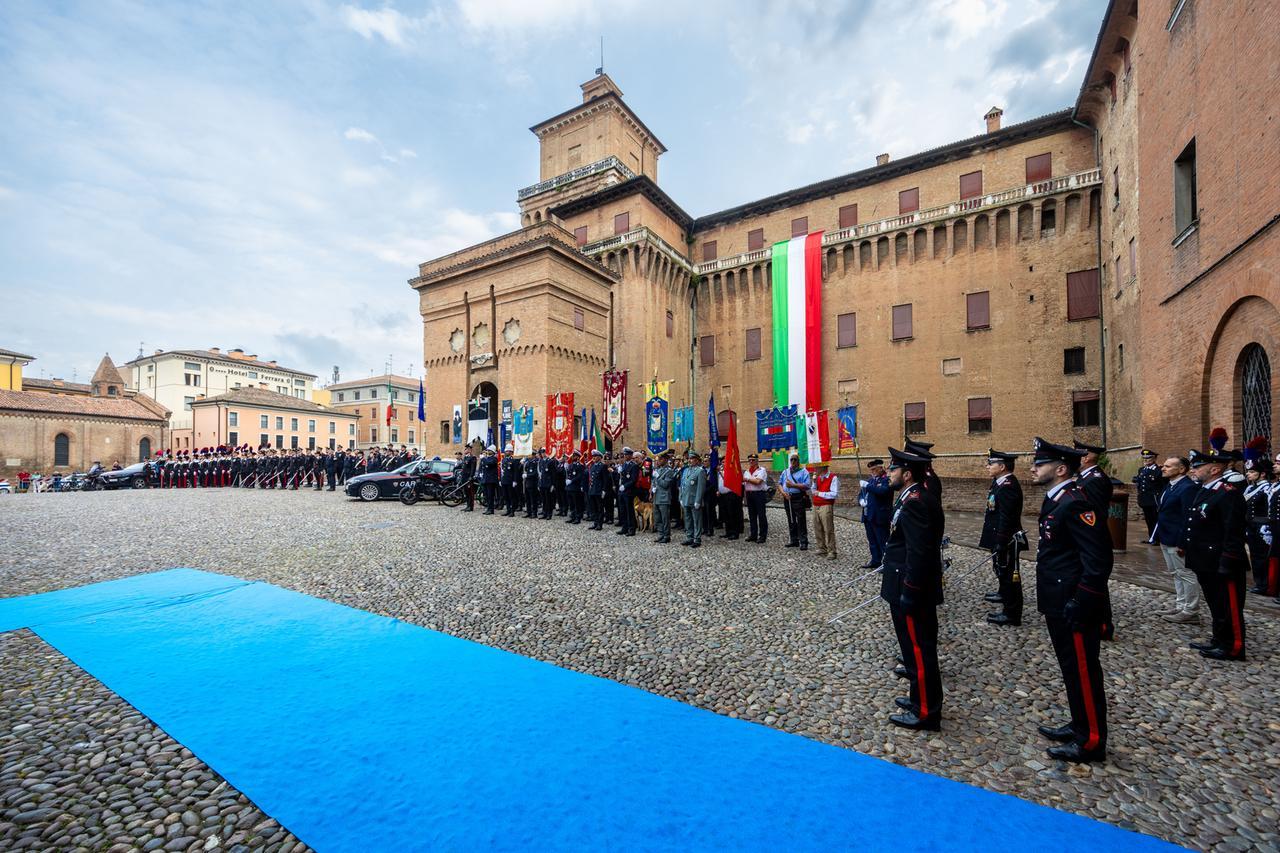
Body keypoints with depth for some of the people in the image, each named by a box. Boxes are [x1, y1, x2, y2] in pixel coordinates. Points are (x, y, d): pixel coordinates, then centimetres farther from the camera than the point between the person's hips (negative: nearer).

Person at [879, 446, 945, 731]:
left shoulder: (914, 502, -23)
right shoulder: (921, 498, 9)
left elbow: (918, 553, -26)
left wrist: (908, 593, -21)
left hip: (911, 591, -10)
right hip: (920, 589, 10)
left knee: (918, 649, 4)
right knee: (919, 646, 21)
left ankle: (926, 713, 19)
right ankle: (922, 699, 36)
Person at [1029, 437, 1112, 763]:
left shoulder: (1076, 503, -21)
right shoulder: (1056, 499, 9)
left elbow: (1098, 560, -23)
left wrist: (1080, 604, -21)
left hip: (1073, 606, -9)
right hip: (1058, 602, 9)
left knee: (1083, 671, 6)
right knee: (1071, 668, 21)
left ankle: (1091, 741, 22)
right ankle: (1080, 725, 37)